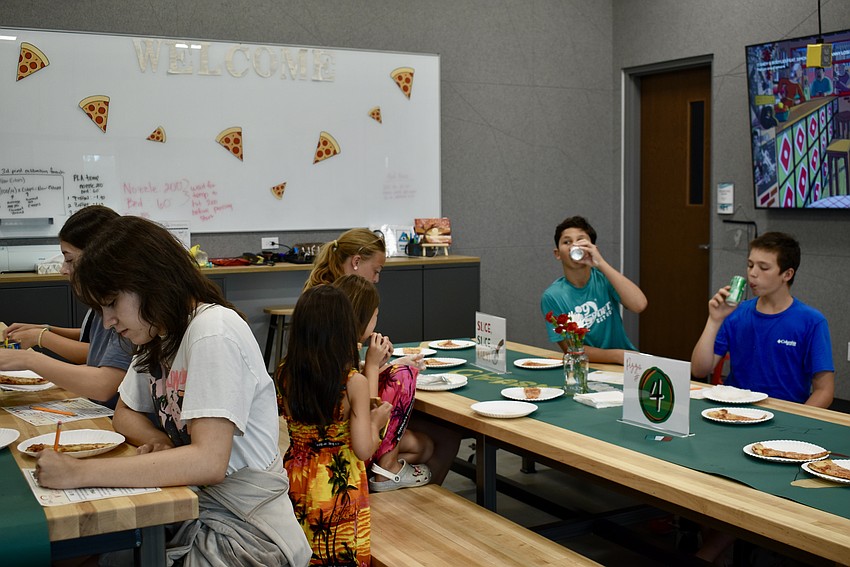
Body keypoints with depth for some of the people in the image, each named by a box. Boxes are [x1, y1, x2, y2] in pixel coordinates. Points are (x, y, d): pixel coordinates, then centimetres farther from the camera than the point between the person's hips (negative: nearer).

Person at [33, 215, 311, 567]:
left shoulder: (213, 331, -20)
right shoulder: (158, 334, 7)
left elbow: (208, 462, -28)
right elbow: (125, 414, 19)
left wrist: (79, 473, -26)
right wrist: (157, 441, -5)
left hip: (246, 526, -7)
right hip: (192, 505, 7)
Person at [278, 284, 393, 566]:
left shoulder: (286, 374, -8)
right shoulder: (354, 382, -20)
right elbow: (363, 450, -21)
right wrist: (376, 420, -1)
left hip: (297, 481, 4)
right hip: (340, 485, -4)